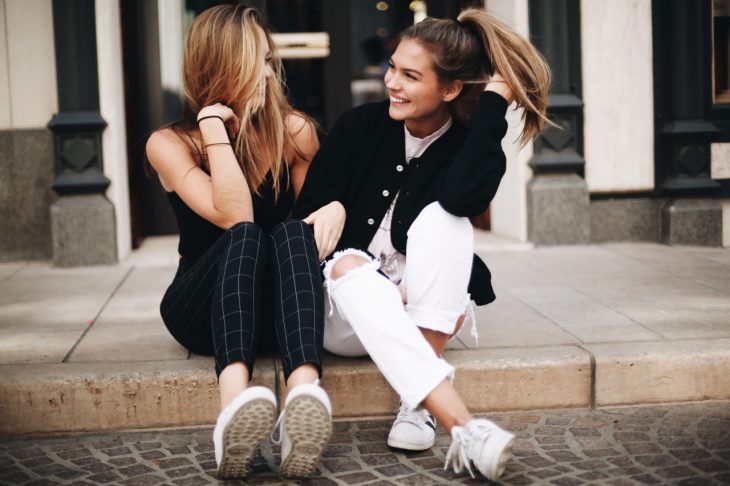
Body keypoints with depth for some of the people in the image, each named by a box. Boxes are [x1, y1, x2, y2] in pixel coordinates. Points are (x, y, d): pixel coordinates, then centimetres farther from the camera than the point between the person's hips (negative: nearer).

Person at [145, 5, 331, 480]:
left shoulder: (295, 132, 0)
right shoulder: (170, 144, -7)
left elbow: (316, 217, 6)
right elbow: (235, 218, -22)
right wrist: (214, 122, -20)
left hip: (277, 310, 2)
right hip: (204, 312, -1)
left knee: (293, 232, -31)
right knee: (246, 237, -33)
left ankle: (306, 394, -57)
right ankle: (236, 401, -59)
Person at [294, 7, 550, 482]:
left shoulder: (471, 146, -6)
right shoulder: (360, 126, -2)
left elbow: (462, 197, -32)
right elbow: (305, 222, -1)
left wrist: (495, 100, -25)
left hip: (428, 311, 0)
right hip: (344, 309, 1)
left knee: (442, 217, -27)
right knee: (349, 267, -34)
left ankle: (419, 403, -33)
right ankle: (464, 429, -49)